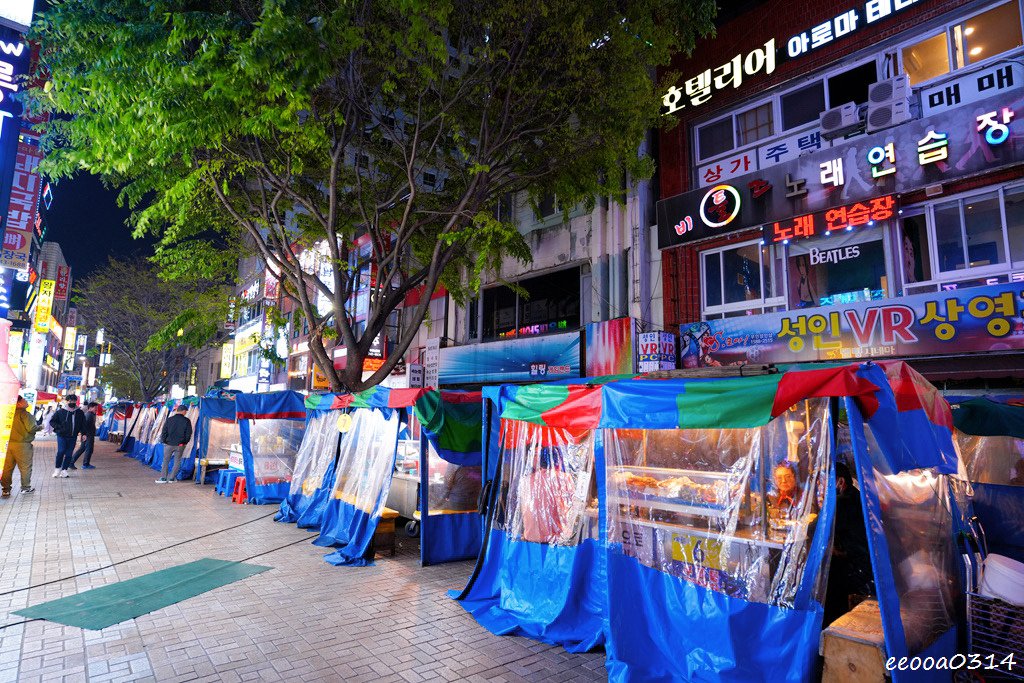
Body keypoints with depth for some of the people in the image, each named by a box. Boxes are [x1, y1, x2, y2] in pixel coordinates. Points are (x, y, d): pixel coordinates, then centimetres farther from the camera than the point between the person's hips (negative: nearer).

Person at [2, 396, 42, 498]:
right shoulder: (25, 414, -14)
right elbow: (31, 428, -19)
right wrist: (40, 427, 0)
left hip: (8, 443, 6)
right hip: (22, 444, -6)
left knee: (7, 467, 12)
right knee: (25, 467, 8)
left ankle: (5, 489, 15)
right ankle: (26, 487, 16)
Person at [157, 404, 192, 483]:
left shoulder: (169, 419, -3)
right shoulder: (186, 421, -6)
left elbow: (164, 432, -2)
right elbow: (188, 434, -2)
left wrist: (163, 441, 9)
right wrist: (184, 442, 12)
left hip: (169, 444, 1)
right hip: (180, 445, -1)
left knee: (166, 461, 10)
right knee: (177, 461, 10)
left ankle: (163, 478, 6)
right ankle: (172, 478, 11)